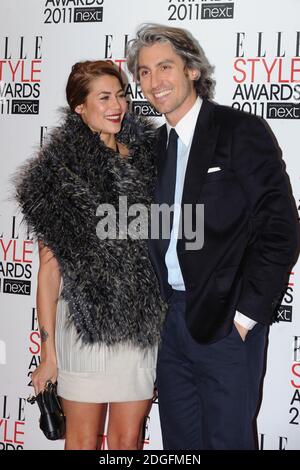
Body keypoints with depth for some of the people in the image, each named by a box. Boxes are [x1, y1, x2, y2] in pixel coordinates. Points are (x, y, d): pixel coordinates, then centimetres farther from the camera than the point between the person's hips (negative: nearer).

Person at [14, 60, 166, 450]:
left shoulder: (147, 157, 5)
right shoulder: (60, 172, -5)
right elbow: (49, 267, -5)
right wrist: (48, 350, -6)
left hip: (144, 326, 3)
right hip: (86, 324, -3)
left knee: (129, 438, 12)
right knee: (84, 439, 10)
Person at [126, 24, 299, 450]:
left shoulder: (242, 132, -8)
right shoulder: (157, 144, 12)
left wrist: (245, 314, -14)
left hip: (226, 324, -6)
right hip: (171, 320, 6)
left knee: (227, 439, 4)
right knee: (179, 441, 15)